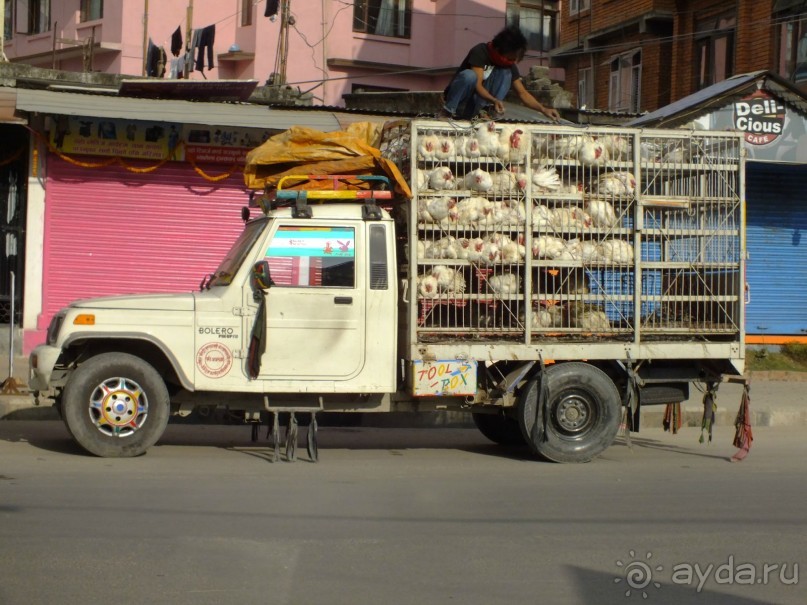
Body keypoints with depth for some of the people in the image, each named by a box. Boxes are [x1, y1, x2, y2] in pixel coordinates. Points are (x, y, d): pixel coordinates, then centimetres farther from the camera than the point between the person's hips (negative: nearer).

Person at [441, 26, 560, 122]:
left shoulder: (509, 64, -3)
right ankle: (446, 112, -19)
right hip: (457, 101, -5)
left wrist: (543, 109, -18)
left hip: (477, 103, 5)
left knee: (505, 73, -14)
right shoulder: (480, 52, -19)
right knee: (469, 75, -36)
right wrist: (494, 100, -45)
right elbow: (477, 85, -28)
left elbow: (522, 93, -3)